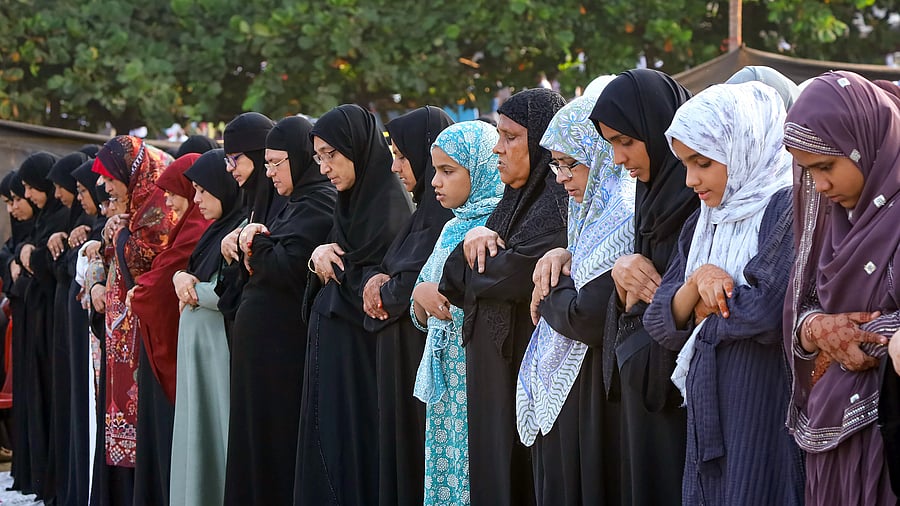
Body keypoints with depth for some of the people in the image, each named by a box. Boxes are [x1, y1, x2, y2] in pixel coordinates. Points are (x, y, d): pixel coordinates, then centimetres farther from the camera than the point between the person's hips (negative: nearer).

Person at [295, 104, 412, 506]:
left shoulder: (390, 201, -14)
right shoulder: (350, 199, 13)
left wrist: (330, 262, -4)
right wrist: (320, 261, -6)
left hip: (363, 355, -9)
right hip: (331, 351, 9)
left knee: (354, 457, -4)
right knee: (324, 454, 10)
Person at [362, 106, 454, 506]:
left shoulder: (446, 211, -16)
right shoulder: (426, 207, 15)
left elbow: (414, 282, -21)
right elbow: (388, 265, 17)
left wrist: (385, 291, -2)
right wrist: (376, 279, -4)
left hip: (423, 351, -9)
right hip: (401, 350, 9)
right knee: (398, 445, 12)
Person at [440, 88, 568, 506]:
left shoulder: (556, 204, -13)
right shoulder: (514, 199, 15)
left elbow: (510, 276, -23)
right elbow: (453, 285, 11)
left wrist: (478, 253, -2)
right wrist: (476, 237, -10)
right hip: (492, 370, 9)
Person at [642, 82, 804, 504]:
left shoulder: (789, 210, -10)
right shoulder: (703, 223, 14)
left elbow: (768, 312, -23)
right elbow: (660, 326, 10)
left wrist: (705, 309, -4)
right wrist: (697, 282, -10)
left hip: (766, 418, -7)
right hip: (706, 417, 7)